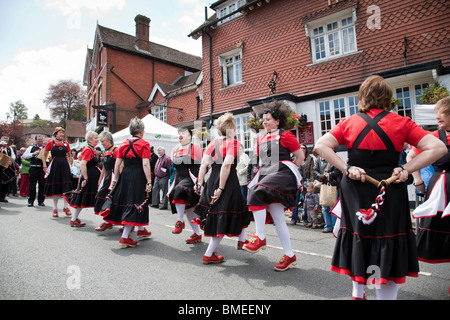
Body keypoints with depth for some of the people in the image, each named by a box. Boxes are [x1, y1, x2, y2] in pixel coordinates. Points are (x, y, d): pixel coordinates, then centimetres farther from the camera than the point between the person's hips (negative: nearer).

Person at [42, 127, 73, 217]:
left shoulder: (66, 144, 8)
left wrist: (69, 165, 10)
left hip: (64, 166, 2)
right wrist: (45, 166, -1)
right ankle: (55, 208, 16)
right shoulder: (50, 143, 1)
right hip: (54, 166, -2)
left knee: (66, 187, -1)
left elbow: (70, 155, 19)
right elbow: (44, 155, 5)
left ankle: (66, 207, 12)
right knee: (55, 187, 5)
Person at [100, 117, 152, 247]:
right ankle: (125, 237, 1)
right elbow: (145, 164, -15)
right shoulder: (144, 144, -7)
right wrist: (149, 182, -13)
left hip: (125, 175, 6)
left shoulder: (124, 144, 8)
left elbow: (117, 163, 8)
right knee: (135, 204, 1)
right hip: (138, 177, -6)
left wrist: (115, 179, 16)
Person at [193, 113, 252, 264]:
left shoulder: (213, 143, 9)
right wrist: (221, 188, -19)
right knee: (223, 219, 6)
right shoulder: (233, 142, -8)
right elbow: (226, 165, -20)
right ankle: (208, 255, 11)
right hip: (229, 183, -6)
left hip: (212, 181, 7)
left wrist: (200, 183, 3)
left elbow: (204, 163, 1)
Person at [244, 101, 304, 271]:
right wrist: (262, 170, 14)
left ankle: (260, 237, -18)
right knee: (278, 218, 5)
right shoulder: (261, 139, 17)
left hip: (282, 172, -7)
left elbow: (300, 156, 1)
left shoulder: (285, 135, -2)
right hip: (266, 175, 7)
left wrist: (291, 173, 1)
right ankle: (289, 255, 15)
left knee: (257, 192, -29)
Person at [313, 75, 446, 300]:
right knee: (387, 245, 8)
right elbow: (438, 148, -4)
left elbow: (320, 146, -9)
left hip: (355, 191, 2)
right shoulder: (401, 123, 1)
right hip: (390, 194, -1)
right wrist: (406, 169, -6)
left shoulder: (348, 123, 1)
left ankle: (357, 293, 34)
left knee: (357, 238, 18)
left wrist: (346, 168, -10)